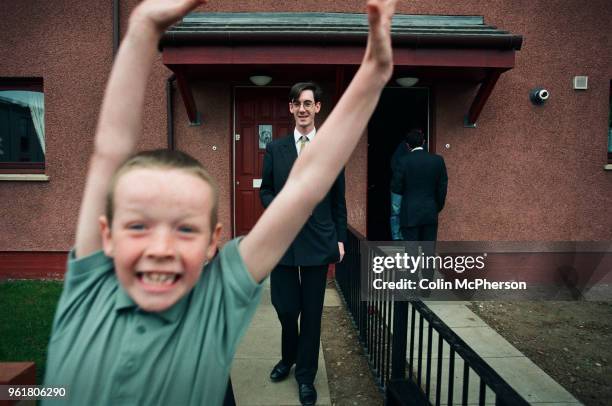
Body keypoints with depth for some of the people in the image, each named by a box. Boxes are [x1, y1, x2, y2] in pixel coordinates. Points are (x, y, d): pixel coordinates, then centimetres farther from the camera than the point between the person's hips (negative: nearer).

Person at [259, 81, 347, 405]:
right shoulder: (275, 148, 5)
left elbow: (338, 201, 6)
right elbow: (265, 190, 10)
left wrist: (340, 239, 3)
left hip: (318, 241, -1)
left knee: (312, 311, 8)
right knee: (285, 306, 8)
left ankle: (306, 375, 29)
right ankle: (288, 357, 39)